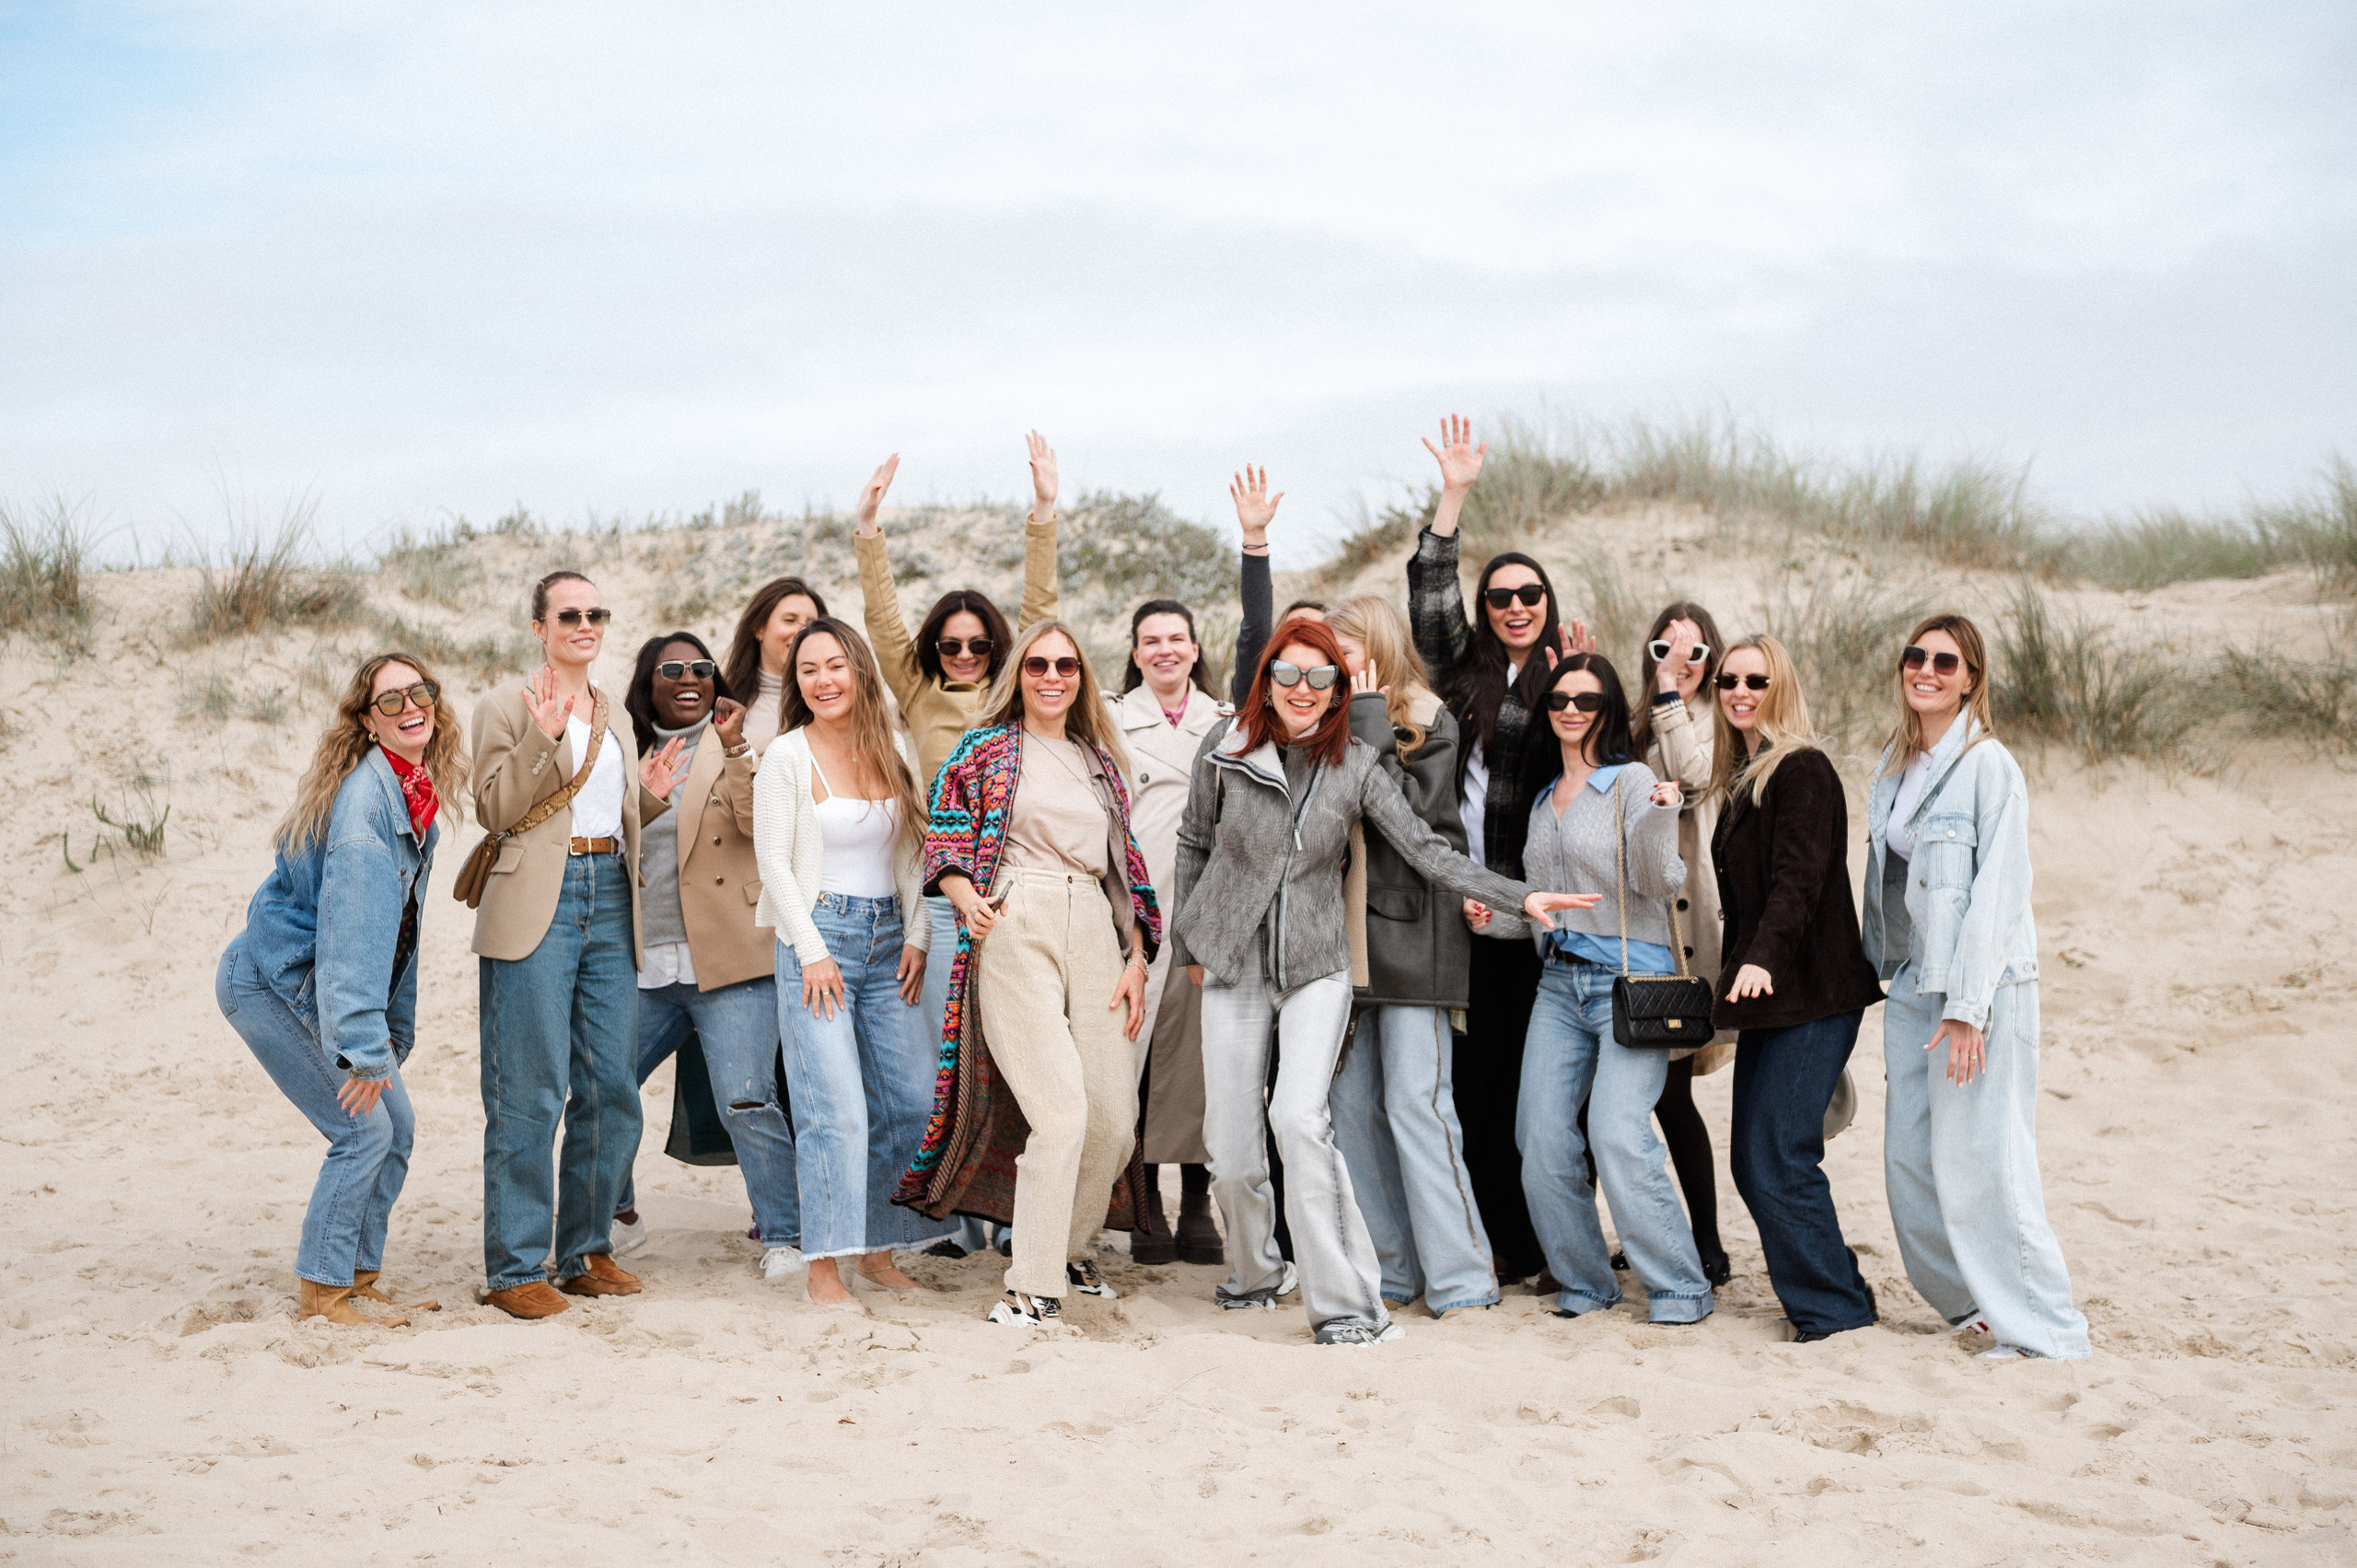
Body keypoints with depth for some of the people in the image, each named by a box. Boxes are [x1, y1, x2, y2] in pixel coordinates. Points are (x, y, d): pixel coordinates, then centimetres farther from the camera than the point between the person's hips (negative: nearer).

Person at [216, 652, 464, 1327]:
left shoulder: (417, 796, 5)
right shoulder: (364, 796, -24)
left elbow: (399, 922, 14)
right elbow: (350, 927, -29)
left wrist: (394, 1029, 16)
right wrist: (362, 1043, -32)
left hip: (314, 986, 9)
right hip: (271, 985, -9)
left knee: (397, 1126, 9)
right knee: (363, 1130, -10)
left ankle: (358, 1277, 21)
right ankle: (320, 1292, 2)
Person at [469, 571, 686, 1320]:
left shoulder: (610, 717, 21)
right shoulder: (506, 707, 2)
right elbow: (495, 810, -7)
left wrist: (650, 795, 5)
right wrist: (542, 738, -16)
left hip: (610, 902, 6)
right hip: (538, 906, -6)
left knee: (611, 1089, 6)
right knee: (531, 1093, -6)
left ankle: (587, 1251, 18)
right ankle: (516, 1267, 0)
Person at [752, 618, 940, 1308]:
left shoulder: (893, 750, 10)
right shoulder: (786, 755, -2)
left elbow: (912, 853, 13)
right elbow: (773, 862, -4)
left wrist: (916, 936, 3)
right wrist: (812, 952, -9)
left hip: (889, 939, 5)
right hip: (818, 937, -5)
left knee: (914, 1101, 0)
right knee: (836, 1108, -13)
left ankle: (878, 1249, 13)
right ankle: (824, 1265, -7)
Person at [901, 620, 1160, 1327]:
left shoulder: (1101, 760, 20)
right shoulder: (986, 749, 9)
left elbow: (1127, 864, 19)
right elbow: (942, 843, 5)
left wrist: (1136, 960, 11)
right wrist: (968, 899, -15)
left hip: (1094, 932, 5)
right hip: (1014, 931, -4)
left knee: (1115, 1119, -2)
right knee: (1061, 1106, -16)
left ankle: (1067, 1248, 24)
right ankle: (1036, 1285, -9)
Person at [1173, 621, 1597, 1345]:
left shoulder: (1355, 766, -2)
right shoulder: (1226, 757, -1)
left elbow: (1427, 850, -4)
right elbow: (1194, 845, 14)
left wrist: (1520, 896, -13)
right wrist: (1191, 945, 14)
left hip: (1315, 966, -1)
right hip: (1233, 963, 1)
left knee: (1299, 1118, -22)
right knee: (1230, 1148, 0)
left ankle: (1345, 1304, -16)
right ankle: (1255, 1273, 30)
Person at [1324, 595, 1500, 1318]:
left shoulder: (1429, 725, -1)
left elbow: (1408, 814, -16)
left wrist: (1369, 729, -12)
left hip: (1409, 932, -6)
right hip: (1344, 934, 6)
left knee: (1415, 1102, -9)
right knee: (1352, 1104, 4)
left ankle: (1461, 1276, -4)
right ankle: (1389, 1270, 11)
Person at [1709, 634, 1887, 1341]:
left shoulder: (1802, 770, -11)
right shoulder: (1740, 778, 17)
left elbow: (1797, 879, -22)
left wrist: (1762, 959, -34)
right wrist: (1731, 976, 15)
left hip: (1811, 994, -9)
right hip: (1765, 995, 9)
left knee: (1777, 1159, -11)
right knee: (1750, 1159, 7)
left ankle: (1835, 1307, -1)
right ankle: (1833, 1290, 17)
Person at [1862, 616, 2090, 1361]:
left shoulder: (1988, 765, -11)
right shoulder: (1896, 763, 12)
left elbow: (1997, 889, -15)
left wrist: (1968, 1006, -19)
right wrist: (1882, 971, 15)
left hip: (1979, 986, -8)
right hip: (1909, 984, 8)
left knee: (1978, 1157, -7)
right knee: (1911, 1157, 8)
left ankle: (2043, 1327, 2)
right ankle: (1971, 1300, 22)